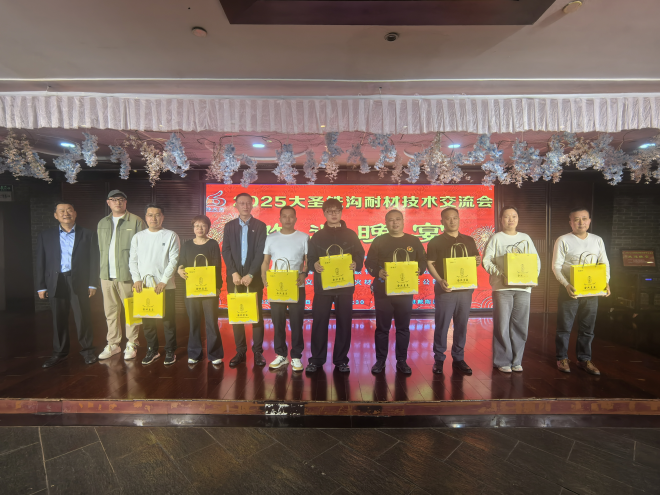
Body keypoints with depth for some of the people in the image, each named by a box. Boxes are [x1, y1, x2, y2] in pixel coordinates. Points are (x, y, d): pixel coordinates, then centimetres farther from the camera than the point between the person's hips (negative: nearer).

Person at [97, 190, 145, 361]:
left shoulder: (136, 221, -1)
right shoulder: (102, 223, 15)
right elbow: (100, 249, 16)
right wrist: (101, 270, 7)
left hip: (128, 274, -5)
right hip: (107, 275, 5)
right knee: (111, 312, 11)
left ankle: (131, 344, 13)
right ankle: (113, 344, 23)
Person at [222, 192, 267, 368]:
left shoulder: (260, 226, 2)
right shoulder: (229, 226, 9)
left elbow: (261, 252, -6)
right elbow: (226, 251, 1)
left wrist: (250, 274, -15)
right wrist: (234, 273, -12)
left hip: (254, 276, -2)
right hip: (234, 276, 2)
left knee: (257, 313, 2)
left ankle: (258, 352, 11)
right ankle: (240, 351, 16)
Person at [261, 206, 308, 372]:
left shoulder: (304, 237, 2)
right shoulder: (271, 238, 8)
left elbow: (309, 260, 0)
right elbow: (265, 262, 9)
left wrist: (304, 274, -18)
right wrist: (264, 279, -5)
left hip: (296, 286, -2)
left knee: (296, 322, 3)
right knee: (278, 322, 9)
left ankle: (296, 357, 16)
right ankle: (281, 355, 24)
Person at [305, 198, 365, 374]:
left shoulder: (350, 234, 7)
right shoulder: (318, 236, 7)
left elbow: (360, 257, 5)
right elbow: (310, 258, 4)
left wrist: (355, 264, -18)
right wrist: (314, 265, -18)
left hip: (345, 286, 1)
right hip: (322, 286, 0)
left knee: (344, 323, 6)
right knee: (319, 323, 3)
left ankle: (341, 360, 20)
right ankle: (316, 359, 17)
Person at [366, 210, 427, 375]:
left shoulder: (414, 241, 7)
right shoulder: (379, 241, 1)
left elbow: (423, 261, 8)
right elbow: (369, 263, -3)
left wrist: (418, 270, -14)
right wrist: (378, 272, -23)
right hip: (382, 291, -1)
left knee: (403, 327, 10)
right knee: (382, 327, 6)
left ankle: (402, 361, 23)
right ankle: (380, 360, 20)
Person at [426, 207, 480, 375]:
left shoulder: (469, 240, 12)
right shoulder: (435, 241, 0)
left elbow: (476, 260, 18)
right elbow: (430, 264, -6)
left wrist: (478, 261, -6)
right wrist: (440, 280, -21)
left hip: (465, 289, 4)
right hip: (445, 289, -4)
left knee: (462, 325, 9)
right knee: (442, 325, 2)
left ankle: (458, 359, 21)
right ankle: (439, 359, 14)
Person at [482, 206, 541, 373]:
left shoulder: (525, 238, 15)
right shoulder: (496, 238, 3)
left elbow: (536, 259, 16)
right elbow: (486, 261, -4)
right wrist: (500, 274, -17)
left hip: (523, 286, 4)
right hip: (502, 287, -3)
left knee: (520, 325, 7)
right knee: (502, 325, -2)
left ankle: (516, 360, 21)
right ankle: (502, 361, 11)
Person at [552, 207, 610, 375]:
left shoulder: (597, 240, 10)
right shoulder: (563, 241, -5)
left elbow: (605, 263, 12)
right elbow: (556, 266, -9)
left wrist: (606, 282, -4)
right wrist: (566, 285, -21)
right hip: (569, 290, -4)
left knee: (587, 328, 12)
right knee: (564, 326, 3)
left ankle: (584, 359, 26)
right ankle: (562, 358, 17)